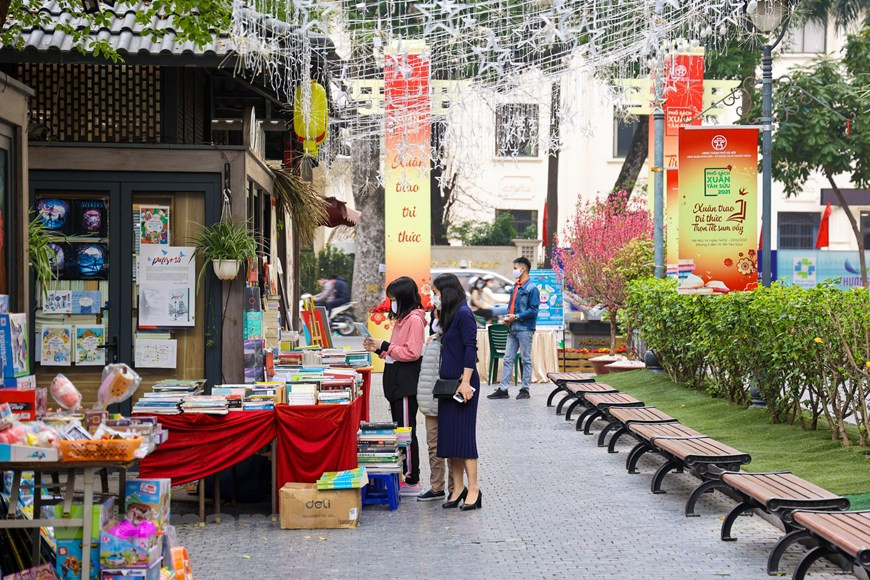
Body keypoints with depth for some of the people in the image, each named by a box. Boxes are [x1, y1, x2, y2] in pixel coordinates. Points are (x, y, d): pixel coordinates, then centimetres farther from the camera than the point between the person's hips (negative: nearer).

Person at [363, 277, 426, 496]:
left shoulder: (414, 319, -13)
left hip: (406, 384, -10)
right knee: (399, 430, 12)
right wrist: (378, 349, 8)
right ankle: (403, 477, 17)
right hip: (396, 383, 10)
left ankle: (412, 481, 0)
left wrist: (385, 346, -15)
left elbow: (412, 353, -21)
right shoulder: (402, 319, 18)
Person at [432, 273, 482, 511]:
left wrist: (466, 381, -22)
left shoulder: (463, 314, -11)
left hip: (462, 383, -9)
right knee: (448, 436, 7)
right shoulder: (449, 315, 16)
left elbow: (470, 348, -17)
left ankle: (473, 489, -4)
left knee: (463, 435, -8)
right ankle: (458, 489, 10)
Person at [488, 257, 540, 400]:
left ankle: (525, 389, 10)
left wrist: (516, 317, -15)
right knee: (508, 359, 5)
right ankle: (503, 389, 7)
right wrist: (508, 316, 3)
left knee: (526, 360, 3)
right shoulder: (516, 287, 14)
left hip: (525, 329, -8)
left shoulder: (532, 288, -10)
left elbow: (533, 310, -15)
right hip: (513, 329, 8)